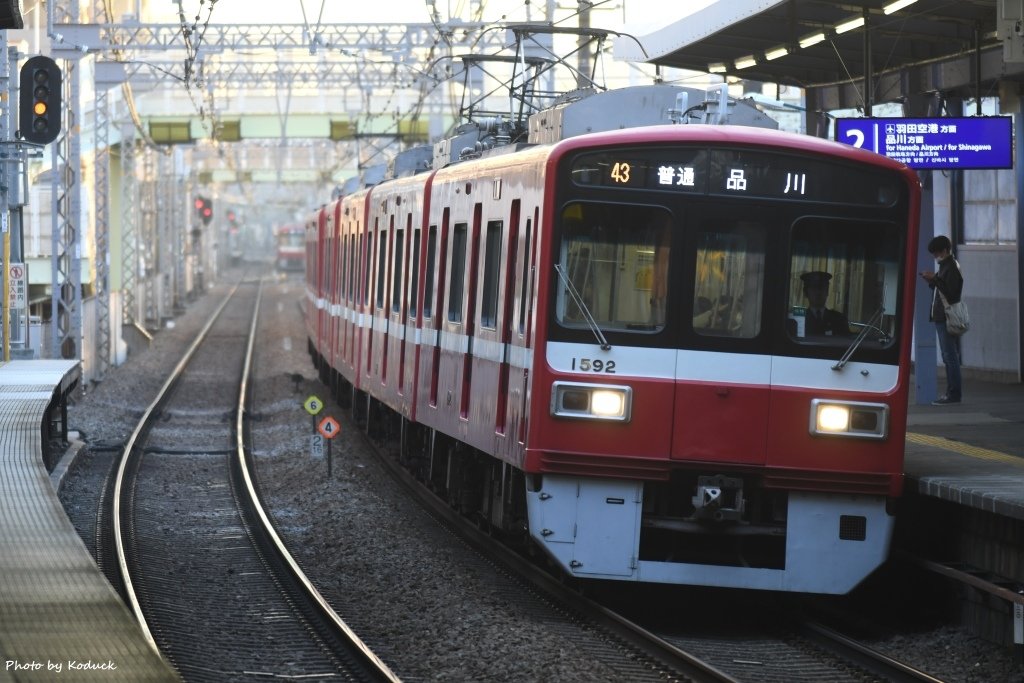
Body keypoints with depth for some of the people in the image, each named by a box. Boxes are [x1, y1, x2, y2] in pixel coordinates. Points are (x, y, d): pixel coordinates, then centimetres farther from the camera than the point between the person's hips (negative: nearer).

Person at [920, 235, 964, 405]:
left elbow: (950, 292, -19)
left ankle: (954, 394, -9)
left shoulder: (952, 268, -11)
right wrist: (932, 281, 7)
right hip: (941, 318, 10)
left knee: (950, 356, -9)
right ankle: (953, 392, 15)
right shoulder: (945, 266, 19)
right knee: (949, 357, 12)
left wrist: (935, 279, -19)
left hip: (947, 318, -10)